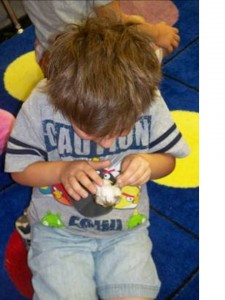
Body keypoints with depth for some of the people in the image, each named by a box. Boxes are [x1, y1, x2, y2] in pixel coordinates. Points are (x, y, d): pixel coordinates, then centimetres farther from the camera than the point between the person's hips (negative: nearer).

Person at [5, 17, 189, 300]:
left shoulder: (149, 101, -16)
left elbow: (168, 159, 1)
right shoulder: (40, 105, -19)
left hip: (127, 229, 1)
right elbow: (20, 169, -5)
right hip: (59, 228, -1)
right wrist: (62, 170, -23)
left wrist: (148, 163, -22)